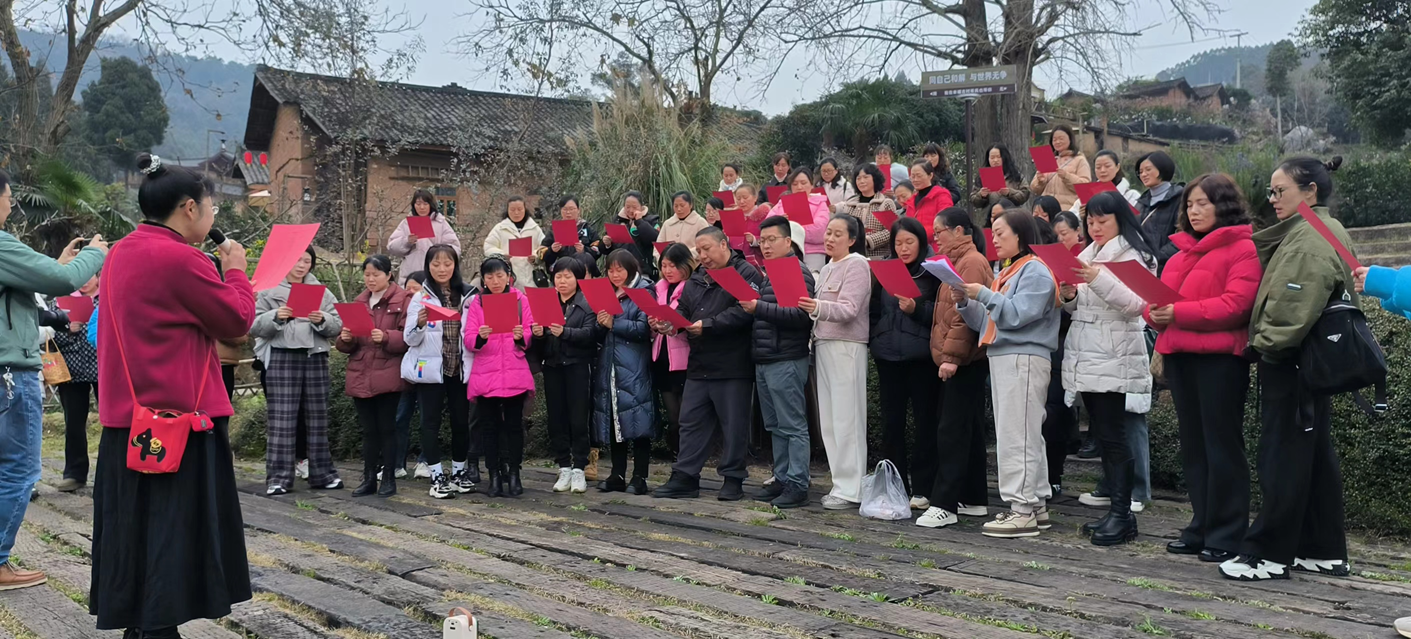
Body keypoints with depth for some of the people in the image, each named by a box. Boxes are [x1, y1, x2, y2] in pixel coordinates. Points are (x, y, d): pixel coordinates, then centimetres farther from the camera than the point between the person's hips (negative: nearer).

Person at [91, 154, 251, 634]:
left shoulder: (123, 253, 11)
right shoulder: (180, 258, -17)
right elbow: (237, 320, -11)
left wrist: (216, 272, 16)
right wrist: (235, 270, 3)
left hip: (128, 415, 9)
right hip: (179, 415, -9)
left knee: (136, 523, 15)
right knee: (173, 527, -2)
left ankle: (134, 620, 23)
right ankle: (159, 624, 2)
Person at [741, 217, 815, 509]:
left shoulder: (798, 271, -9)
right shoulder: (769, 274, 20)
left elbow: (799, 314, -21)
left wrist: (758, 307, -21)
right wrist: (749, 307, 10)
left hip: (787, 361, -10)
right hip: (764, 361, 10)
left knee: (793, 426, -5)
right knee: (776, 426, 13)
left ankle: (797, 486, -2)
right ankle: (782, 480, 20)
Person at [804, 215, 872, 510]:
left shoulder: (857, 265, -6)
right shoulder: (827, 269, 20)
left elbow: (849, 310, -18)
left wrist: (818, 307, -33)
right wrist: (806, 307, 7)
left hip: (847, 347, -9)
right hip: (824, 344, 9)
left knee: (846, 421, -8)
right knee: (828, 421, 8)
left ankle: (851, 490, -4)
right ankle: (841, 485, 15)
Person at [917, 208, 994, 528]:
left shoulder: (972, 262, -13)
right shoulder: (958, 261, 18)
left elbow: (966, 313, -20)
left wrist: (951, 354, -21)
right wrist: (948, 354, 12)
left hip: (964, 360, -10)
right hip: (962, 359, 10)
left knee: (952, 431, -10)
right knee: (969, 429, 13)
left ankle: (944, 504, -10)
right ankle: (974, 499, 20)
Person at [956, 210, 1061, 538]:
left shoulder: (1035, 271, -8)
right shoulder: (1006, 273, 20)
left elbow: (1017, 314, -20)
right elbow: (987, 321, 18)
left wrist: (983, 294, -16)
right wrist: (965, 303, 3)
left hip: (1023, 360, -9)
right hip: (1001, 359, 9)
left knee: (1017, 436, -10)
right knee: (1027, 436, 12)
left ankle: (1022, 510, -8)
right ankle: (1036, 505, 17)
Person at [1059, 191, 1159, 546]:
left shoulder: (1133, 255, -5)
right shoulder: (1087, 255, 18)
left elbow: (1135, 304, -18)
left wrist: (1098, 279, -27)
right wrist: (1069, 294, -1)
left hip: (1114, 358, -8)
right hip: (1085, 357, 8)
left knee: (1112, 434, -8)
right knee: (1101, 433, 10)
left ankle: (1122, 513, -3)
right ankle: (1116, 509, 16)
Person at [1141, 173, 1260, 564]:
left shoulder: (1243, 249, -5)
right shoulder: (1183, 249, 18)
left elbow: (1235, 305, -17)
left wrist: (1179, 313, -22)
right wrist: (1155, 312, -6)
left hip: (1219, 358, -7)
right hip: (1180, 356, 8)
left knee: (1222, 447, -2)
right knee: (1193, 446, 12)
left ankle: (1225, 536, 5)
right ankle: (1201, 528, 20)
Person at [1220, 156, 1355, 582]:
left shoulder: (1312, 238, -17)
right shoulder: (1326, 231, 16)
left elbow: (1296, 307, -25)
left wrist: (1266, 342, -12)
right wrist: (1268, 342, 13)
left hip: (1290, 365, -11)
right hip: (1312, 363, 11)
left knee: (1282, 458, -4)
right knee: (1315, 455, 14)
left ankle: (1270, 554, 3)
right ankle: (1325, 551, 23)